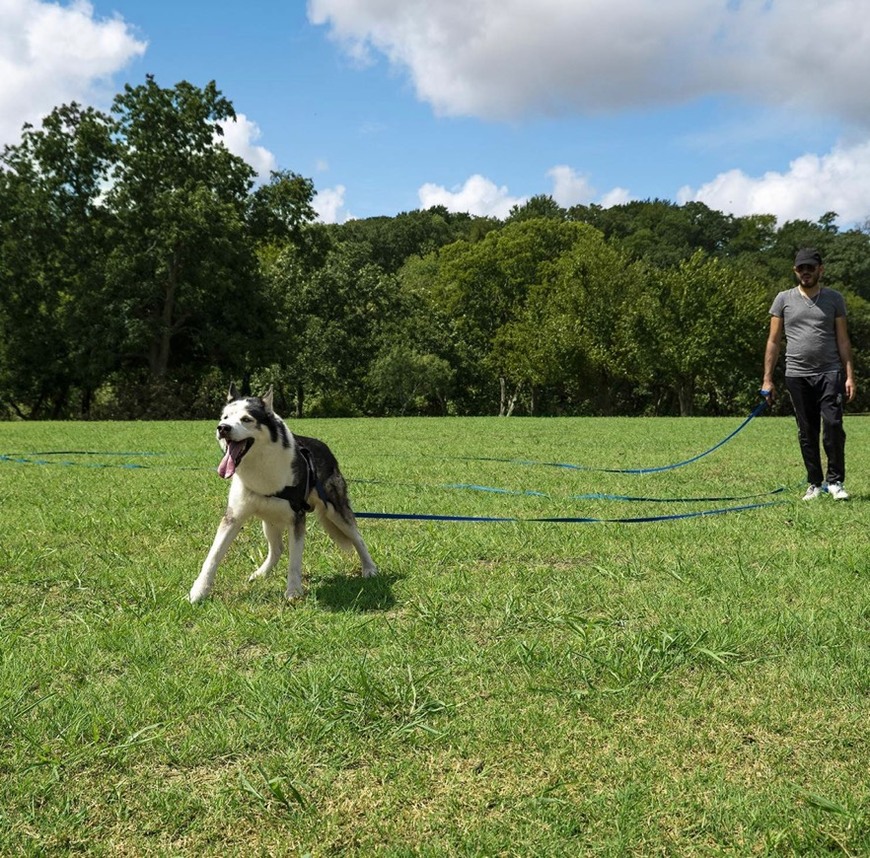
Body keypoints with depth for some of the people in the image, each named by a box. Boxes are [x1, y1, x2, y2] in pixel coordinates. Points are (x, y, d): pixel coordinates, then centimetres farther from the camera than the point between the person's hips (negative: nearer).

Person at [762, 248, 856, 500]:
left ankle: (835, 481, 1)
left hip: (829, 373, -1)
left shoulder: (834, 299, 8)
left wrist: (850, 375, -1)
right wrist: (767, 379, 2)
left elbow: (843, 340, 8)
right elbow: (774, 341, 7)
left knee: (833, 426, -12)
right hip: (797, 375, 1)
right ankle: (815, 483, 17)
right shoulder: (784, 299, 7)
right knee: (807, 432, 6)